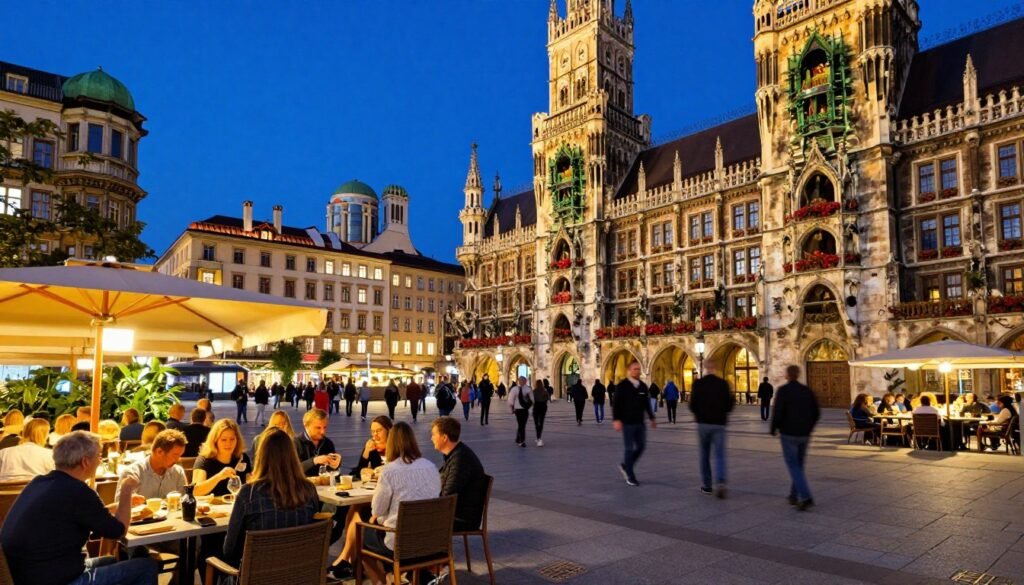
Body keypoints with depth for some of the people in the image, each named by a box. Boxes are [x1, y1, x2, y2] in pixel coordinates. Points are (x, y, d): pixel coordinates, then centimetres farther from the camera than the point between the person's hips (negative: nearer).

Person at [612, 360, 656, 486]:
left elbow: (647, 404, 18)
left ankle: (625, 466, 29)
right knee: (629, 449, -1)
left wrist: (652, 418, 18)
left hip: (640, 423, 6)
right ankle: (630, 476, 9)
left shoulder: (643, 386, 10)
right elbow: (615, 404, -10)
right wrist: (616, 420, -17)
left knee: (641, 447, 7)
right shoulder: (622, 386, -8)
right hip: (627, 423, -6)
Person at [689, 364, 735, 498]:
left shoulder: (698, 383, -5)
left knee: (705, 455, 13)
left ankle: (706, 485, 18)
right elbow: (729, 404, -3)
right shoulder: (723, 383, -4)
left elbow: (692, 405, -5)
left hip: (703, 423, 0)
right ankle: (721, 482, -17)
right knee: (720, 455, 2)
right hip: (719, 423, 0)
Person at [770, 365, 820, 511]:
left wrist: (773, 429, -2)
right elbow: (817, 413, 6)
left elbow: (778, 412, -16)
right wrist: (808, 428, 19)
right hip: (804, 435, 6)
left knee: (793, 466, -2)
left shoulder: (783, 390, -10)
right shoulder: (807, 391, 6)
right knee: (799, 465, 17)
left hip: (788, 433, -5)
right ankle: (794, 496, 26)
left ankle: (806, 497, -14)